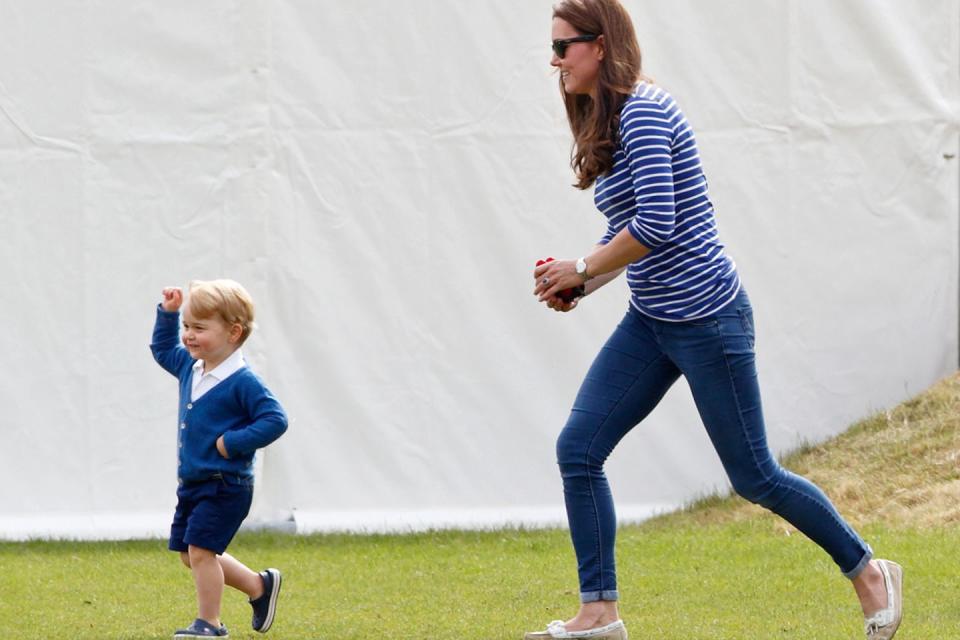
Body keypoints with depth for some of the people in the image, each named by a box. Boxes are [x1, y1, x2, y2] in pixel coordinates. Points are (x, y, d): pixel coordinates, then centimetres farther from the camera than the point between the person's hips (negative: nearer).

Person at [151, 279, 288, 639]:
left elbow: (275, 420, -22)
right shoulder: (191, 367, 6)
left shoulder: (242, 382, -19)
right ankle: (260, 587, 30)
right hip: (193, 484, 9)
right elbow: (163, 350, 26)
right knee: (189, 555, 15)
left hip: (225, 486, -9)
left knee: (200, 550, -12)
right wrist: (167, 314, 13)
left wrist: (232, 442, -24)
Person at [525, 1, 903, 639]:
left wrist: (581, 270, -16)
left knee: (755, 477, 0)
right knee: (578, 449, 0)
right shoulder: (609, 120, 12)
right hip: (651, 323, 10)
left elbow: (657, 223, -27)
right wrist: (576, 282, 4)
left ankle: (870, 573, 17)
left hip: (707, 319, -9)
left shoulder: (643, 111, -18)